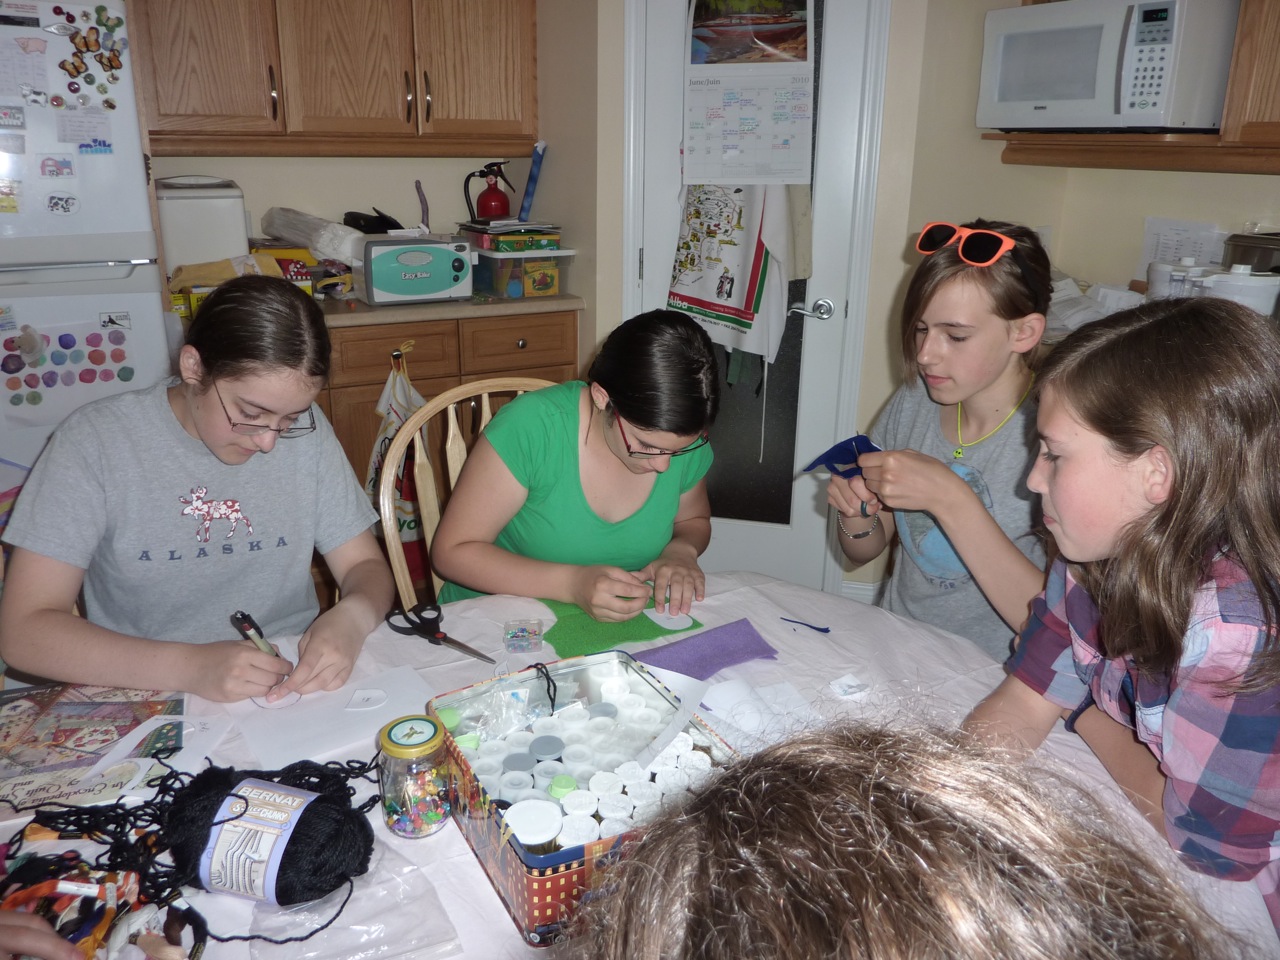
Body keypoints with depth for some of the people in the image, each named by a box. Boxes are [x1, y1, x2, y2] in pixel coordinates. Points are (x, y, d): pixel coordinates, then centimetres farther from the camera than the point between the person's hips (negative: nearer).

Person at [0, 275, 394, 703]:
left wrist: (352, 618, -19)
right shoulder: (96, 441, -9)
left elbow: (367, 567, 3)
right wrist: (187, 666, -25)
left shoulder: (305, 431, -2)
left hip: (294, 690, 2)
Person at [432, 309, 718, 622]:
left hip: (615, 634, 3)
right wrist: (572, 583, -27)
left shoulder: (683, 440, -9)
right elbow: (451, 551, -17)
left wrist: (681, 551, -11)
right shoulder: (532, 427, -22)